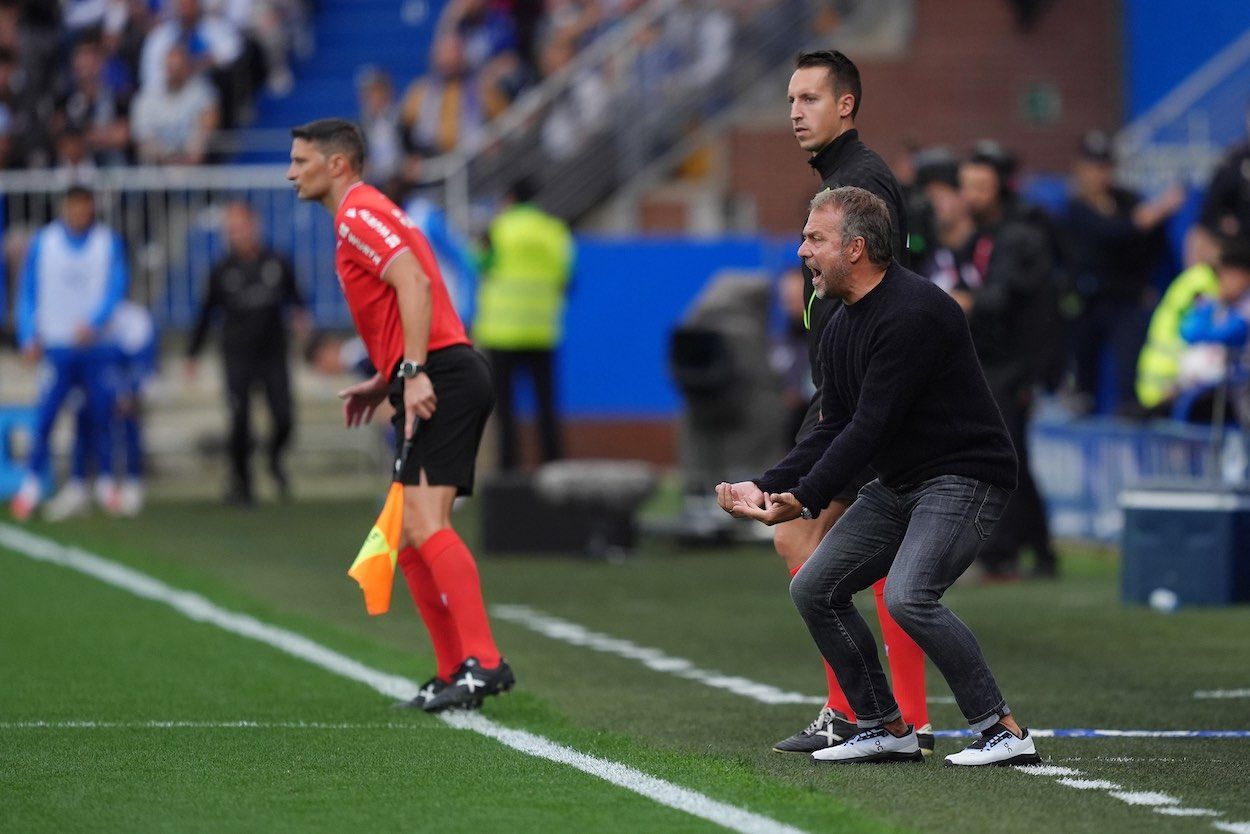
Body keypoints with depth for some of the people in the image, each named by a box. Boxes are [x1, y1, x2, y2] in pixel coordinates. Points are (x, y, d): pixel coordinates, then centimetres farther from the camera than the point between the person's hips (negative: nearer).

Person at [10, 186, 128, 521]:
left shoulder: (108, 242, 3)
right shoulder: (43, 241, 3)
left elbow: (116, 286, -4)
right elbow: (28, 291, 6)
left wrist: (93, 323, -18)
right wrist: (29, 337, -2)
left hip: (96, 341, 0)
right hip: (57, 346, 0)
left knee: (101, 416, 2)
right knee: (45, 415, -7)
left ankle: (106, 481, 16)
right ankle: (32, 484, -2)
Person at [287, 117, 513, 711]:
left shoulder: (359, 215, -6)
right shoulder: (367, 214, 25)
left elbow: (415, 284, -21)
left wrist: (412, 373, -26)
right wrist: (385, 383, 25)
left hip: (443, 380, -11)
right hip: (434, 385, 11)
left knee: (423, 521, -19)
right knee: (407, 533, 10)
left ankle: (482, 661, -26)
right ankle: (455, 673, 10)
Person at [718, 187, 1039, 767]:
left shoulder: (912, 314, -22)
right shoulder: (842, 327, 9)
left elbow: (870, 428, -25)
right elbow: (834, 429, 10)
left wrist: (804, 500, -25)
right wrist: (767, 487, -3)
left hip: (964, 476, -10)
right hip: (897, 483, 10)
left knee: (908, 597, -28)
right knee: (814, 589, 6)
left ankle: (1003, 730, -18)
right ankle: (888, 730, 14)